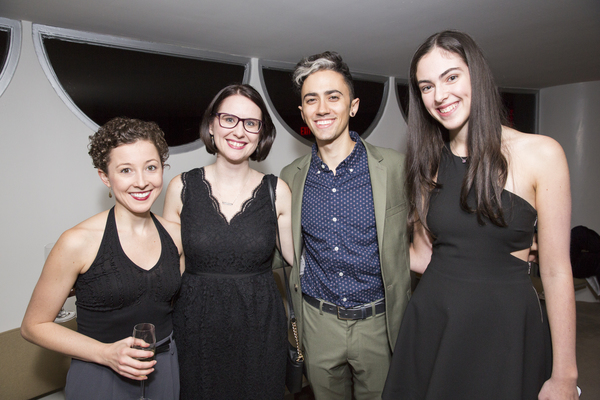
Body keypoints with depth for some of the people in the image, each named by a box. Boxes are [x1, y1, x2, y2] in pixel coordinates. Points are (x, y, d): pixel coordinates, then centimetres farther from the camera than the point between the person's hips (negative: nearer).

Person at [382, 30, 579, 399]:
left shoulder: (540, 154, -9)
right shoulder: (428, 165, 2)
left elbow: (556, 272, -8)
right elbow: (422, 255, 7)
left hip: (504, 323, -3)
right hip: (430, 318, 4)